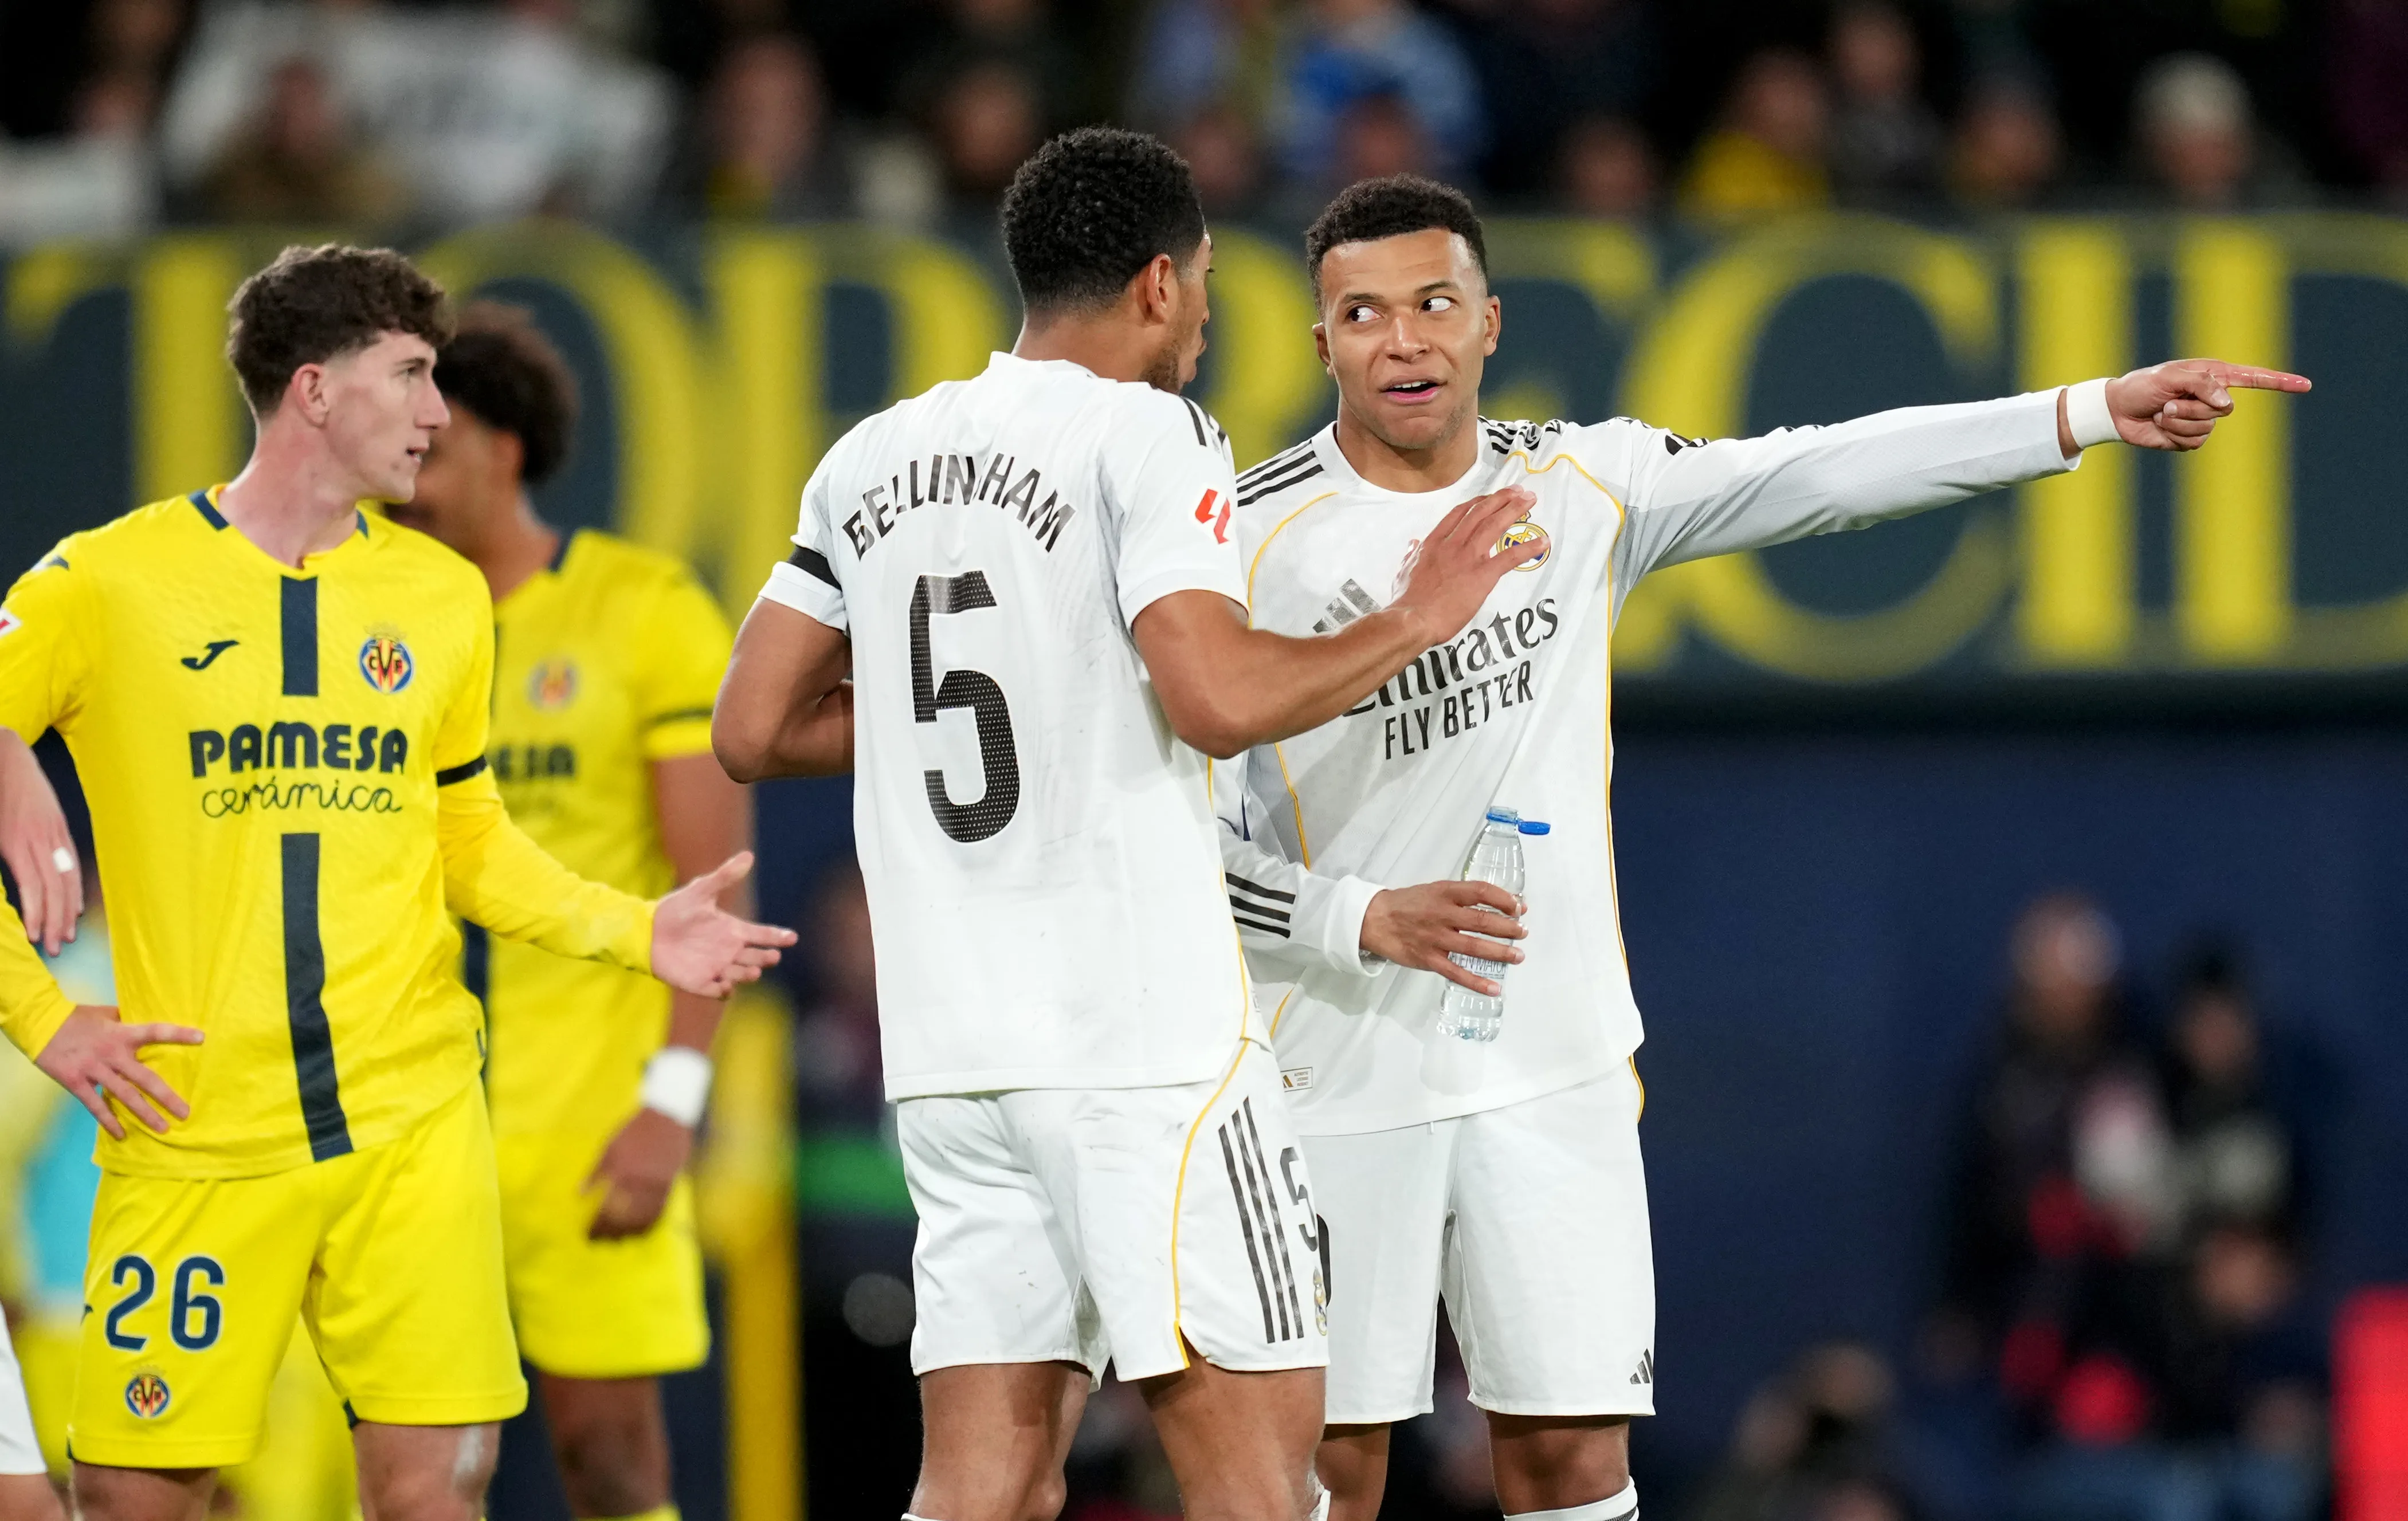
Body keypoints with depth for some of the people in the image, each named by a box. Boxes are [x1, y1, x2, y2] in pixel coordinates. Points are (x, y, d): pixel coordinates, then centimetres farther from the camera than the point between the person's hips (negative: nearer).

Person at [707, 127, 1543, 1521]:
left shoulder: (874, 459, 13)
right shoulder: (1149, 436, -7)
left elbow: (755, 731, 15)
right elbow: (1220, 699, -20)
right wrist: (1415, 620, -6)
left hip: (951, 1040, 7)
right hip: (1146, 1037, -7)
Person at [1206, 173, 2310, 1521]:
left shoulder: (1575, 485, 4)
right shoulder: (1257, 543, -7)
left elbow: (1824, 476, -2)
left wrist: (2095, 412, -9)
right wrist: (1370, 921, -21)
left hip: (1554, 1065, 3)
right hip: (1340, 1075, -3)